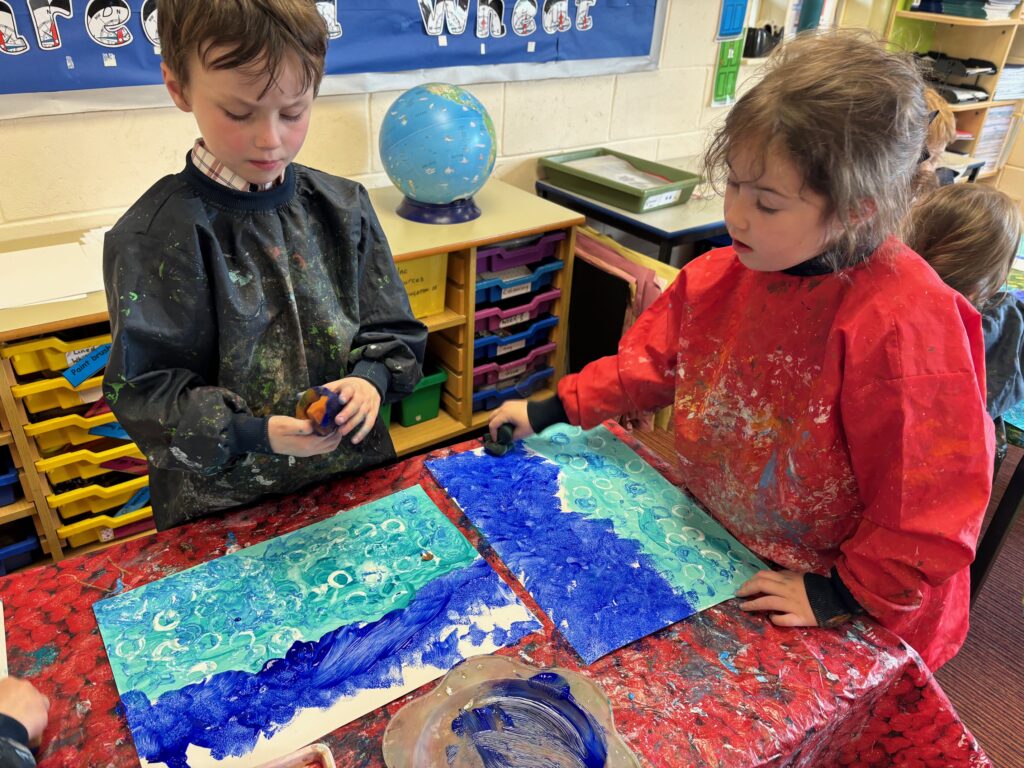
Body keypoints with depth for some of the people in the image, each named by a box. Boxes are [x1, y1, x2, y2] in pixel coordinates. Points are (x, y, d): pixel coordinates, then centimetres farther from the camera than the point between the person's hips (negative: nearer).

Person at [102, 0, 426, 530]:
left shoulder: (342, 207, -4)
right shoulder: (151, 238, -15)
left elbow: (393, 331, 1)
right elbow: (144, 392, -14)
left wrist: (371, 379, -19)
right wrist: (256, 434, -27)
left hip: (355, 477, 4)